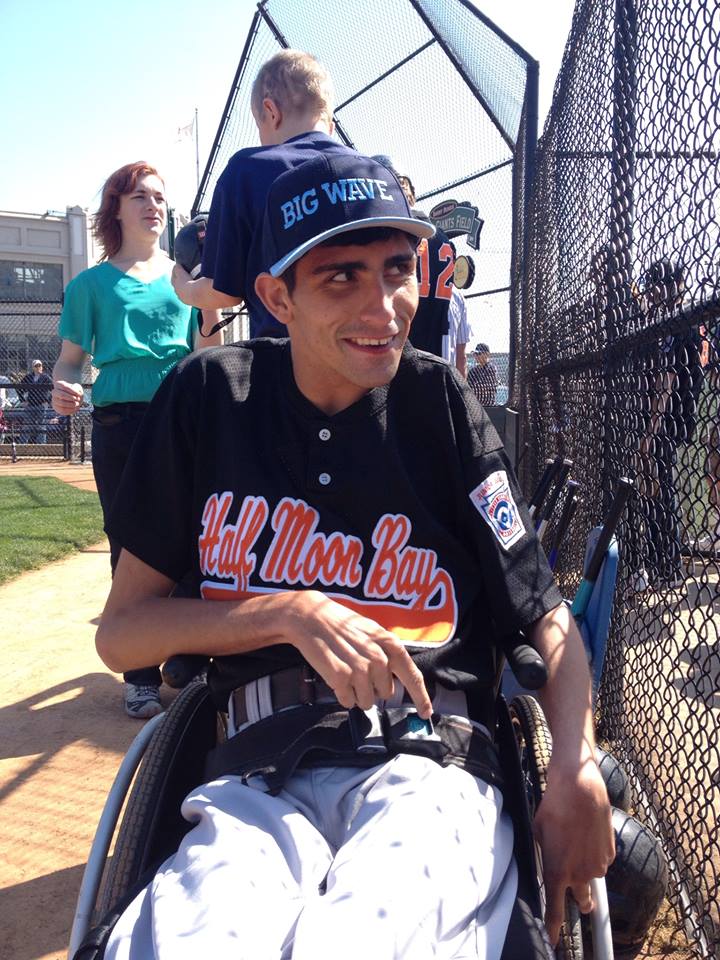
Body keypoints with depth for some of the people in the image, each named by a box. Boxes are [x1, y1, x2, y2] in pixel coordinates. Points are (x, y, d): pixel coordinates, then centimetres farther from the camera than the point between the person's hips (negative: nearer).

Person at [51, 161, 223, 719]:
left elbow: (207, 353, 13)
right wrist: (64, 387, -15)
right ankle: (142, 675, 13)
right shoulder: (93, 284, 10)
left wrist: (210, 305, -6)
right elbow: (71, 359, 7)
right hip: (120, 422, -1)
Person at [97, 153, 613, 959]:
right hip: (258, 786, 1)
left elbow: (548, 617, 6)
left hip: (427, 772, 0)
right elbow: (118, 634, 4)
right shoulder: (208, 398, 4)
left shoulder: (439, 405, 4)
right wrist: (289, 614, -11)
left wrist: (576, 769, -13)